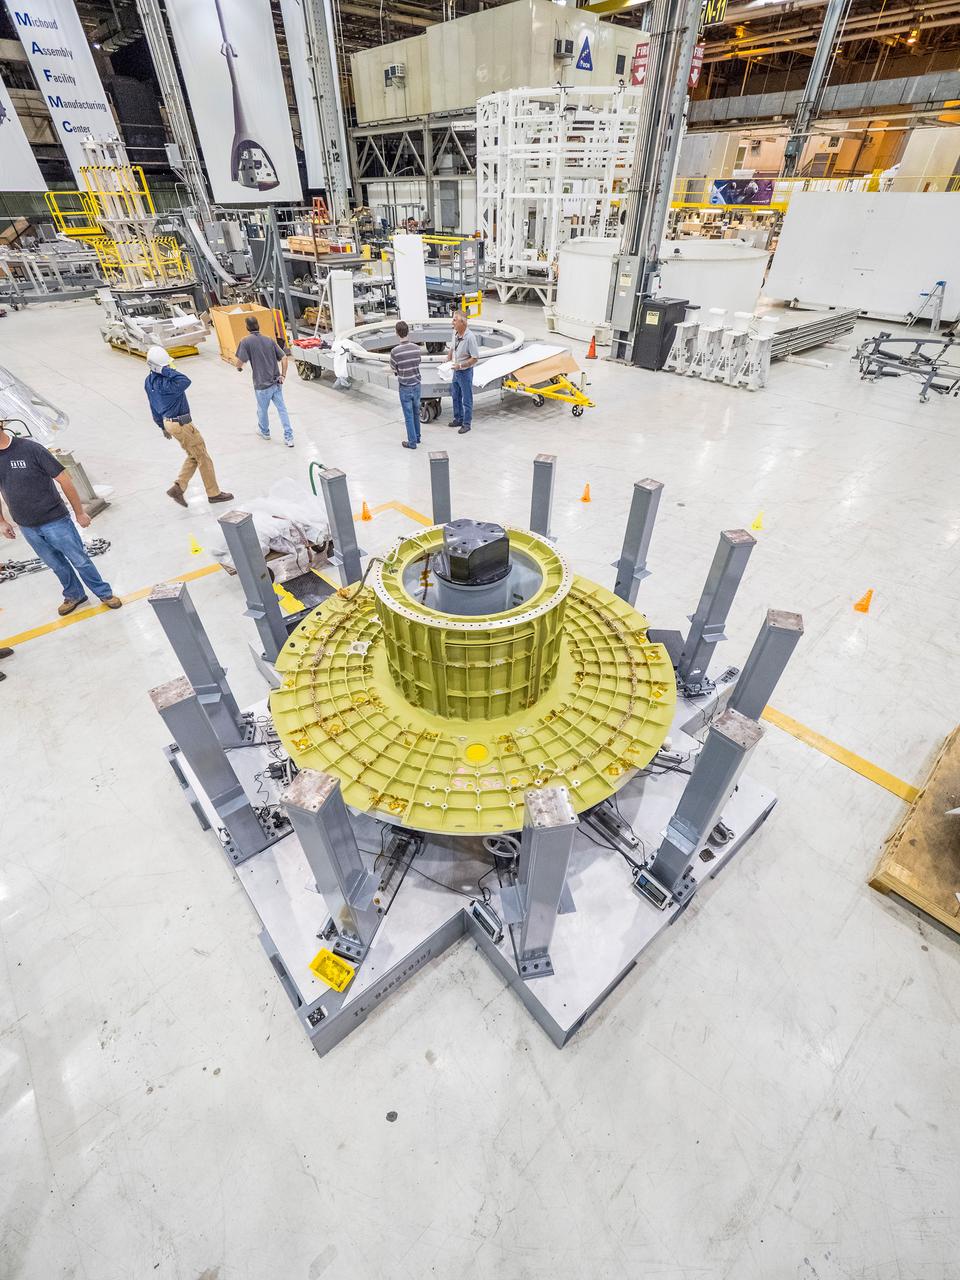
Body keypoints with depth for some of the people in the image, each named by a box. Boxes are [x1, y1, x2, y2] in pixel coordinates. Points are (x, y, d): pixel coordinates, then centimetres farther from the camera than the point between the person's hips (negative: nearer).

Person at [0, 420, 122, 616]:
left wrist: (79, 512, -8)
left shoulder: (30, 449, -15)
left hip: (54, 520, -4)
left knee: (80, 561, 5)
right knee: (57, 565, 17)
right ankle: (74, 595, 35)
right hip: (27, 527, 5)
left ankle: (104, 593, 22)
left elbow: (64, 480, -11)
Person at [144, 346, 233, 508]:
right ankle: (214, 493, 11)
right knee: (203, 457, 3)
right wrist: (167, 370, -33)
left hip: (169, 422, 10)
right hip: (181, 425, -10)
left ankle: (177, 487, 11)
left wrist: (163, 426, 25)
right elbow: (185, 381, -42)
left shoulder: (149, 381, 6)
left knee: (193, 456, 19)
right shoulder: (163, 383, -25)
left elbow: (154, 408, 16)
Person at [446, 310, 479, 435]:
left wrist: (460, 366, -24)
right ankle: (458, 419, 35)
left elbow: (475, 358, -21)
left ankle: (466, 424, 14)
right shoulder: (455, 333, 0)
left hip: (465, 372, -8)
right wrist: (449, 361, 4)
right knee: (456, 397, 20)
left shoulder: (470, 337, -22)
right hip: (456, 371, 8)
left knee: (467, 400, 3)